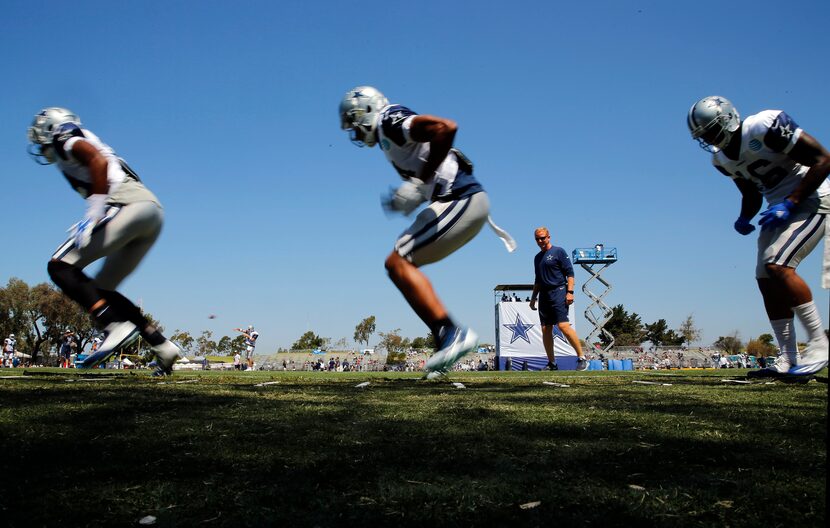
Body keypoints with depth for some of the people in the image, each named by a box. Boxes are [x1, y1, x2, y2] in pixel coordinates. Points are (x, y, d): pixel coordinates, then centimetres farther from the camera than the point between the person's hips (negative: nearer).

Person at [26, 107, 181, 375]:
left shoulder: (68, 142, 7)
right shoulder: (87, 145, 33)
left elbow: (99, 162, -14)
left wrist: (93, 214, -20)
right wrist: (88, 227, 34)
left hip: (130, 206, -9)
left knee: (60, 267, -7)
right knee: (101, 290, 15)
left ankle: (117, 326, -24)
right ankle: (161, 345, 7)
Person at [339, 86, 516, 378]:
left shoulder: (390, 122, -8)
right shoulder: (390, 136, 21)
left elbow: (446, 127, -25)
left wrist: (420, 182, -21)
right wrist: (406, 199, 15)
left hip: (461, 200, -10)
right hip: (464, 201, 10)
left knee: (397, 263, -11)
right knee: (403, 264, 15)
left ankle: (453, 333, -15)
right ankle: (447, 342, 13)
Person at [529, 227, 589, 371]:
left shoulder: (558, 251, -1)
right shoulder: (537, 257, 19)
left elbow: (570, 272, -6)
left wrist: (570, 291, -16)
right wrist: (533, 297, 20)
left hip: (558, 292, -7)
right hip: (544, 295, 7)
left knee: (563, 326, -18)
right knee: (545, 330, 3)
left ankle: (582, 358, -9)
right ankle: (552, 364, 10)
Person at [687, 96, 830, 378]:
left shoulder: (765, 127, -22)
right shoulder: (721, 159, 3)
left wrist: (789, 203, -23)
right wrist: (744, 219, -3)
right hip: (781, 208, 8)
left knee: (778, 265, -24)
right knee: (767, 280, 2)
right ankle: (788, 360, 8)